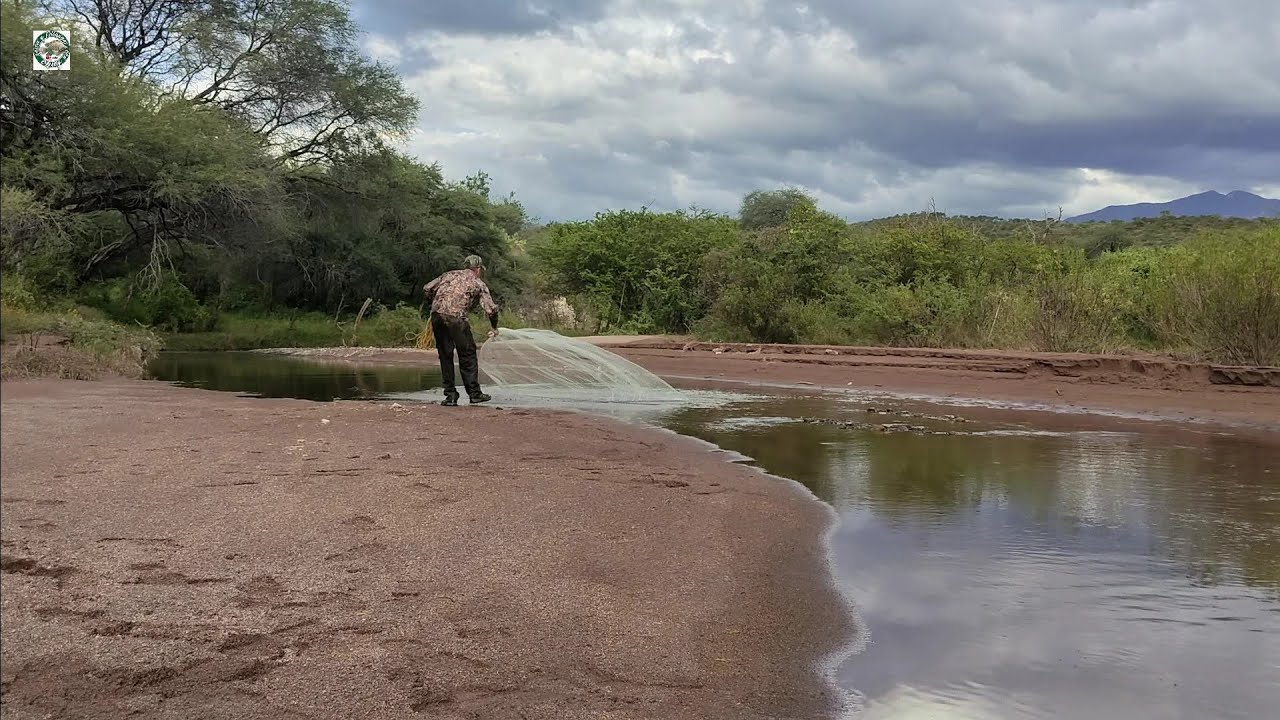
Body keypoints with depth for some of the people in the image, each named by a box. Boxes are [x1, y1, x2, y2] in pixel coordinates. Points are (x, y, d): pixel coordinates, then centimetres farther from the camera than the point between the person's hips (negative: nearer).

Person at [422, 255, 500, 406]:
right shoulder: (478, 283, 13)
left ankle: (450, 395, 13)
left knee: (445, 356, 12)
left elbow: (427, 289, 17)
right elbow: (491, 309, 5)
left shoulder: (449, 274, 24)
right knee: (467, 355, 9)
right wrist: (494, 327, 20)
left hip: (437, 316, 4)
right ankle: (474, 393, 12)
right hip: (456, 318, -4)